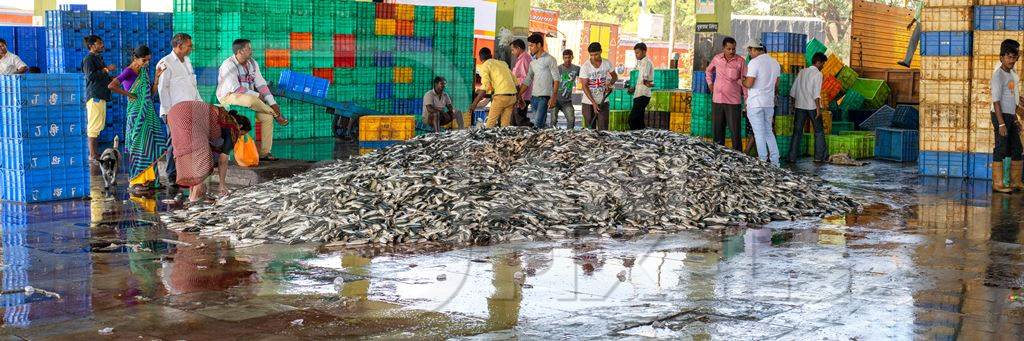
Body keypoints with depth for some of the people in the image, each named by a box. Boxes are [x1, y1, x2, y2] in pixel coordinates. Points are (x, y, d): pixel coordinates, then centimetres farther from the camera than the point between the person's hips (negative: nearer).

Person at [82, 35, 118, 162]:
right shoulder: (88, 59, -7)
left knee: (98, 126, 11)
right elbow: (91, 75, -20)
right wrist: (106, 69, -14)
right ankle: (92, 155, -10)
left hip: (100, 96, 10)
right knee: (94, 126, -10)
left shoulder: (98, 58, 22)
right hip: (94, 96, -10)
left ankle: (95, 153, 16)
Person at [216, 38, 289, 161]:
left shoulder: (252, 63, 7)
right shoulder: (229, 65, -15)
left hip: (250, 97, 7)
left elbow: (261, 84, 3)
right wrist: (256, 95, -20)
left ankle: (264, 152, -9)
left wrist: (273, 103, -8)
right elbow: (235, 89, -23)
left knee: (267, 116, -14)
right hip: (229, 97, -7)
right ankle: (277, 115, -13)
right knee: (251, 99, -38)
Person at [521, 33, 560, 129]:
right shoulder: (533, 62, 18)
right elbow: (527, 81, 20)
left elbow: (556, 80, -7)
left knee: (538, 123, -18)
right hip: (534, 97, 7)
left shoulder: (549, 59, -2)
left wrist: (553, 98, -16)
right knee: (541, 123, 6)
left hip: (545, 97, -7)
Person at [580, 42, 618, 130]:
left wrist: (610, 83, -8)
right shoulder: (585, 66, -10)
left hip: (603, 102, 2)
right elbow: (584, 86, -11)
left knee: (603, 129, -5)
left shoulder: (607, 63, -1)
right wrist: (593, 103, -18)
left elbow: (615, 76, 16)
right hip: (588, 103, -2)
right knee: (590, 129, 2)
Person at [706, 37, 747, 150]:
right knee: (717, 129, 11)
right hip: (717, 99, 4)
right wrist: (710, 83, 12)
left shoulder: (740, 61, -6)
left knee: (735, 130, -4)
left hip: (733, 101, -3)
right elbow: (708, 71, 24)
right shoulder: (717, 59, 3)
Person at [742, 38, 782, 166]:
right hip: (769, 103, 7)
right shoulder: (775, 63, 9)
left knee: (759, 133, -1)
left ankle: (763, 161, 0)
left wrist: (741, 81, 2)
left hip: (755, 103, -7)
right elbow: (775, 83, 16)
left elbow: (749, 84, -18)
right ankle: (775, 161, 14)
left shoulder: (754, 62, -14)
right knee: (768, 132, 16)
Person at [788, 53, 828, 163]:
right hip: (812, 106, -5)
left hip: (800, 105, 5)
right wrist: (818, 108, -16)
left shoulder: (802, 72, 10)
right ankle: (819, 156, 6)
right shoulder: (817, 73, -8)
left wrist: (793, 102, 20)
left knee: (797, 131, 6)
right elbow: (816, 92, -16)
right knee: (819, 131, 7)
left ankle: (792, 157, 2)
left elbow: (793, 90, 11)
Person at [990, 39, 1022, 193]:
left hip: (1010, 116, 9)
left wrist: (1015, 118, 18)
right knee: (1001, 149, -7)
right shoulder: (998, 74, -13)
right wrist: (1001, 123, -21)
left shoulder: (1014, 75, 13)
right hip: (1001, 115, -9)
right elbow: (996, 101, -17)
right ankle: (997, 184, -2)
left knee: (1017, 150, 12)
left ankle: (1015, 182, 22)